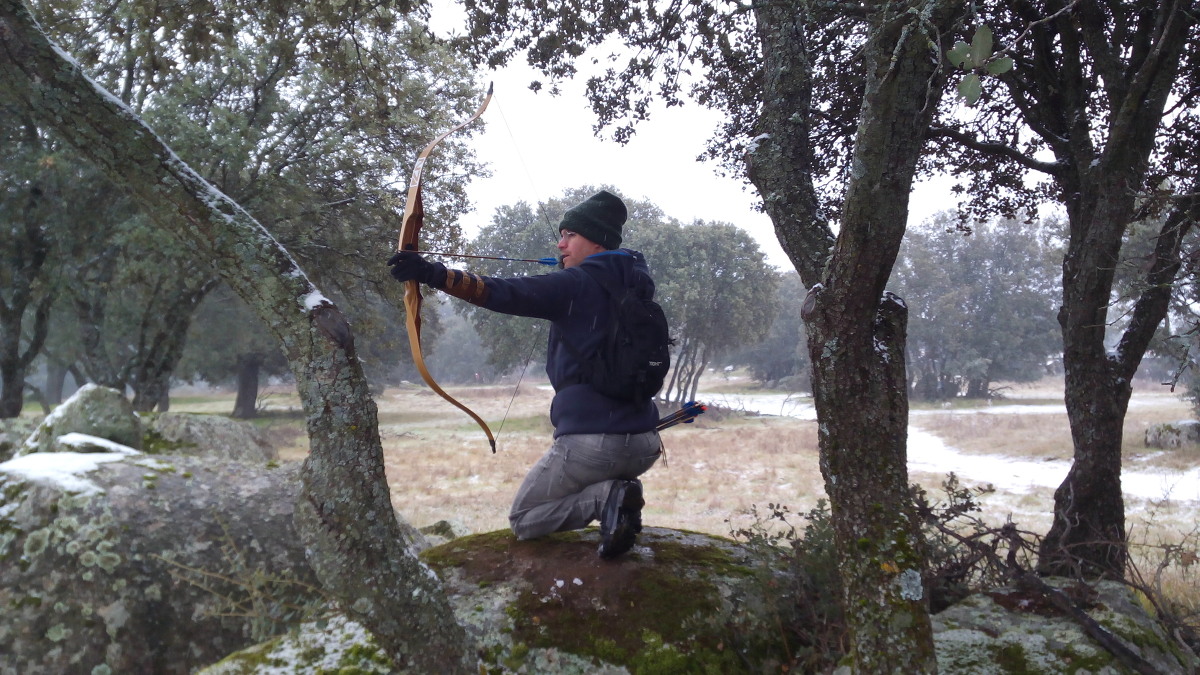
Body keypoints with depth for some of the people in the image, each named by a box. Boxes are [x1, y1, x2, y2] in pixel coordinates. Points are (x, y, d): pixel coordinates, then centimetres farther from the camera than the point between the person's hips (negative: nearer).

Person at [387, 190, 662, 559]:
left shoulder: (575, 284, -9)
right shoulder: (636, 285, 11)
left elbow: (506, 293, -21)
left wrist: (432, 273, -25)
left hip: (590, 441, -7)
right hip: (644, 444, 7)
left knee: (524, 520, 11)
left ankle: (608, 497, -12)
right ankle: (616, 492, 5)